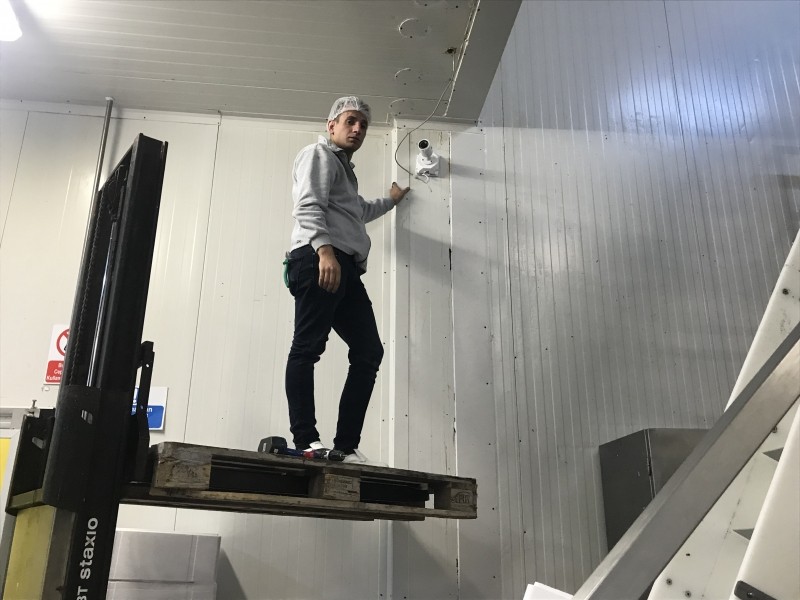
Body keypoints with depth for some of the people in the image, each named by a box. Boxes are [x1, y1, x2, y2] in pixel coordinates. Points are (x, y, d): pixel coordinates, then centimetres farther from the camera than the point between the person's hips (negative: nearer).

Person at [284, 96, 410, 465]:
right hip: (319, 261, -9)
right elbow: (309, 206, -10)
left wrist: (390, 201, 70)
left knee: (369, 352, -1)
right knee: (308, 347, -16)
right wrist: (325, 249, -26)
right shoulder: (318, 154, 9)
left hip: (346, 269, 10)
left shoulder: (344, 169, 37)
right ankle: (306, 440, -20)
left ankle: (347, 446, -2)